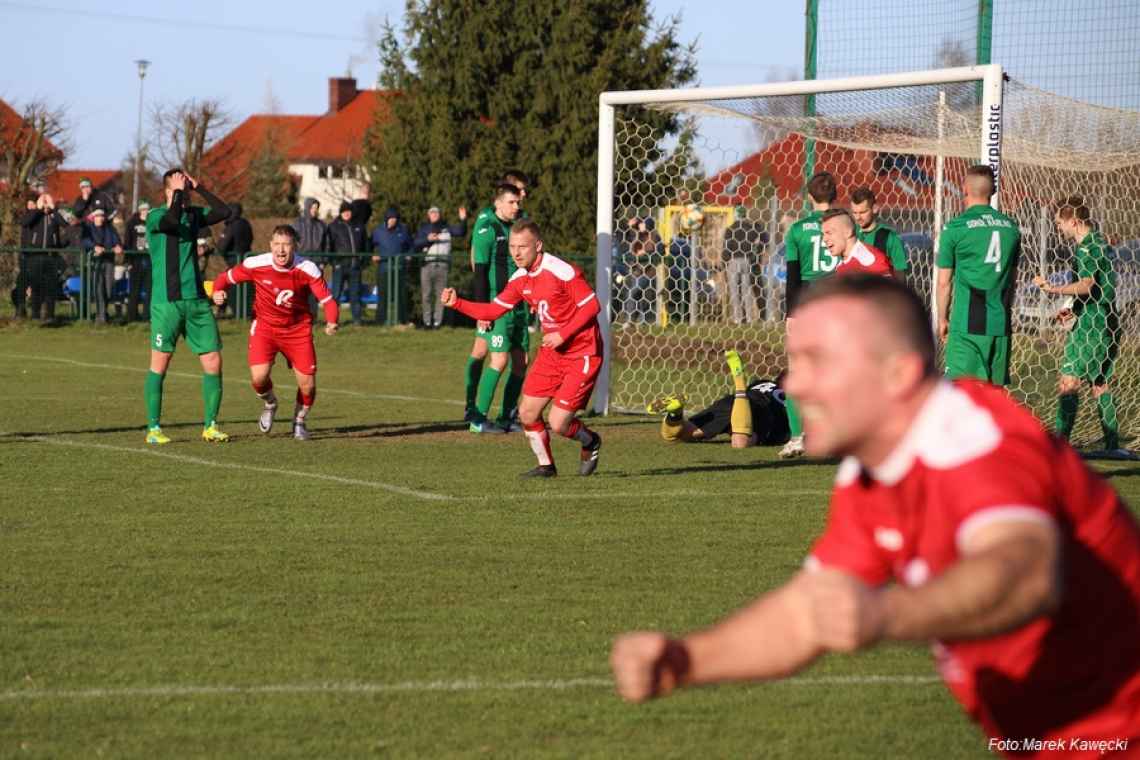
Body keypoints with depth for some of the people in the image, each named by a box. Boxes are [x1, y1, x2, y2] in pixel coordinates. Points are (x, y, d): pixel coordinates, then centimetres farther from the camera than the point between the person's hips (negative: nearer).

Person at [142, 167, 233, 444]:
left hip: (196, 299, 5)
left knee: (213, 362, 1)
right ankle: (153, 428, 6)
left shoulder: (193, 214, 13)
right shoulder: (155, 217, -5)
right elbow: (172, 219, -26)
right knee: (159, 363, -2)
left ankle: (210, 426, 10)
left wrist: (198, 187, 0)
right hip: (166, 302, -5)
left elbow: (223, 211, 1)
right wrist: (179, 191, -13)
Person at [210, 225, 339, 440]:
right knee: (259, 377, -20)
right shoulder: (256, 265, -16)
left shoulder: (307, 269, -17)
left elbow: (328, 300, -14)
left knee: (307, 385, -4)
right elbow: (226, 277, -2)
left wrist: (331, 323, -34)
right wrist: (218, 291, -24)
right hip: (265, 326, 0)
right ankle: (269, 404, 19)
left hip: (298, 329, 0)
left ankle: (299, 421, 30)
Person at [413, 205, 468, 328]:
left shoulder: (446, 228, 14)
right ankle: (427, 321, 5)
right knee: (426, 295, -1)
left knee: (440, 294, -2)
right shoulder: (423, 228, 12)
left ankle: (437, 321, 1)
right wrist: (427, 239, -12)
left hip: (442, 265, 0)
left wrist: (463, 220, -9)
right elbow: (415, 244, 3)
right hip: (427, 265, 0)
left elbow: (461, 232, 6)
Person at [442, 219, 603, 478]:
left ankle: (590, 443, 22)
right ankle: (546, 466, 24)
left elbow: (592, 306, -17)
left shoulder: (563, 272, -20)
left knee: (558, 424, -11)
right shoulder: (520, 279, 3)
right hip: (551, 352, 8)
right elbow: (493, 310, 6)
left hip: (582, 354, -8)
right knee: (527, 414, 3)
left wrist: (563, 335, -20)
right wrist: (456, 303, -6)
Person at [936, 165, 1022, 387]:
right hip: (1001, 324, 5)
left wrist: (942, 319, 10)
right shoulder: (1010, 227, 8)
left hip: (967, 325, -5)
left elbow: (944, 282, -2)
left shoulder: (955, 228, -6)